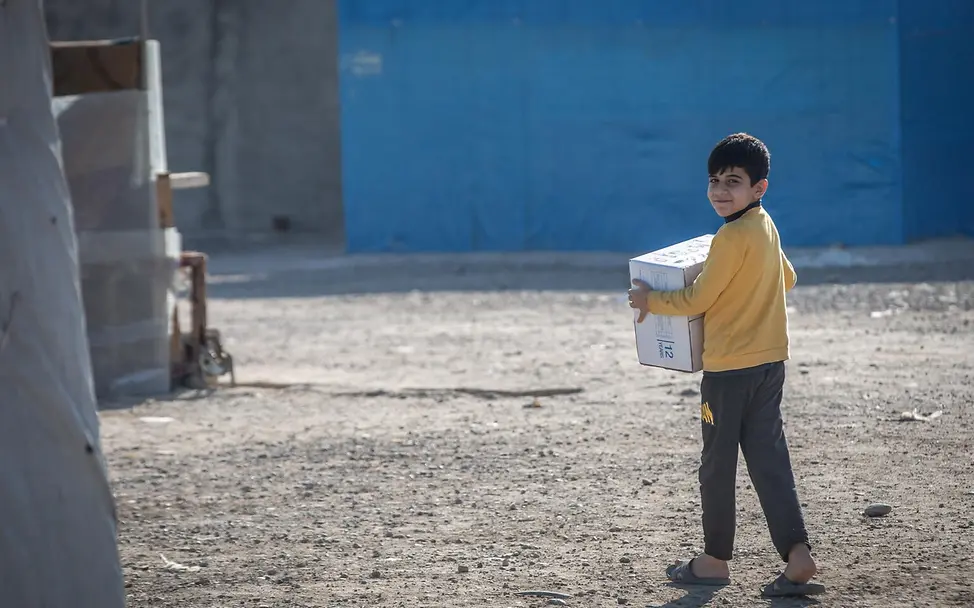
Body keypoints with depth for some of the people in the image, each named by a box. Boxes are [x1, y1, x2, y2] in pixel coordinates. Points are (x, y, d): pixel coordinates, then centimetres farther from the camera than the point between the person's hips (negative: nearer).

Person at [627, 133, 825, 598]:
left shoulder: (731, 238, -19)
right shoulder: (767, 229, 9)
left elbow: (697, 300, -15)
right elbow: (787, 279, 25)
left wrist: (650, 301, -1)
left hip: (729, 367, -8)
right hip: (770, 362, 8)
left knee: (717, 464, 6)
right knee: (769, 459, 5)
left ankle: (715, 560, 17)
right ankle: (797, 555, -6)